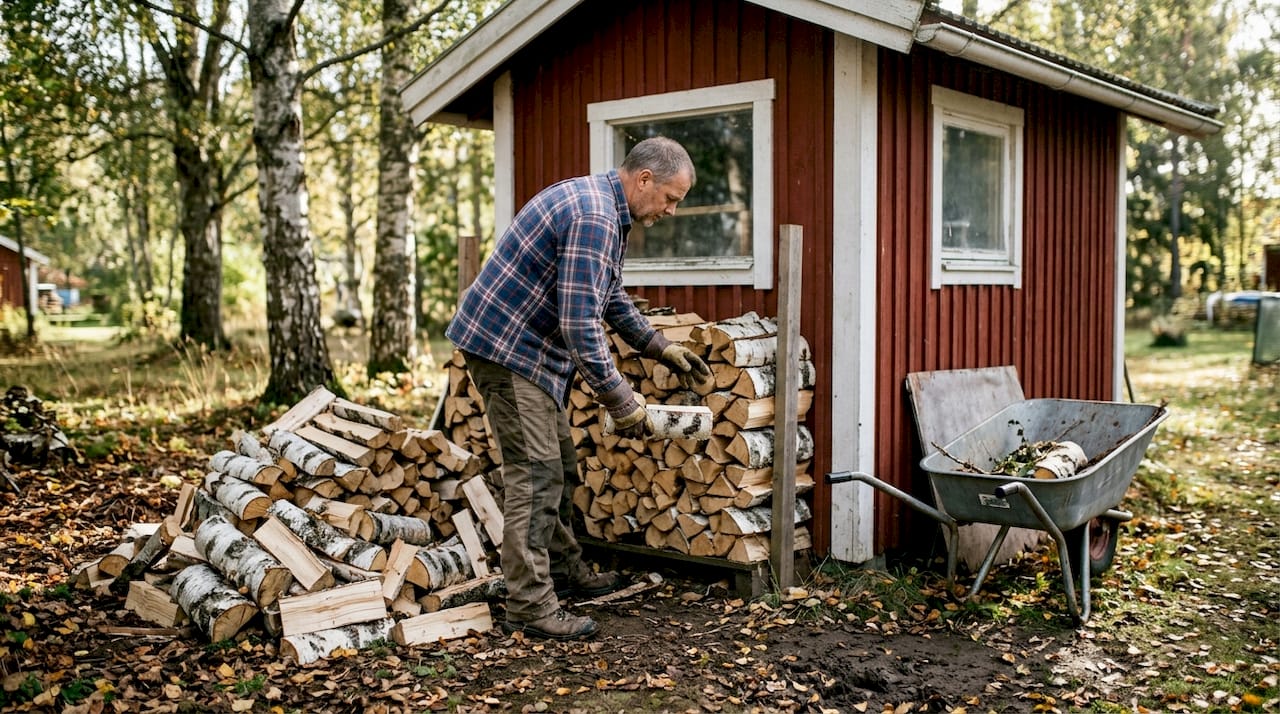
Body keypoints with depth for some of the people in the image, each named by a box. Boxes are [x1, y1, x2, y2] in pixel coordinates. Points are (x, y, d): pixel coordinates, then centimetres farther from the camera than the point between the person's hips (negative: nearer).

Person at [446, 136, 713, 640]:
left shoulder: (600, 207, 12)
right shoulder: (593, 219, -23)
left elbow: (611, 299, 23)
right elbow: (580, 324, -27)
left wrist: (662, 349, 18)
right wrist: (620, 401, -21)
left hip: (530, 347, 11)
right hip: (505, 347, -11)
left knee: (559, 464, 16)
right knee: (535, 473, -9)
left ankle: (564, 569, 29)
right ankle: (529, 605, -4)